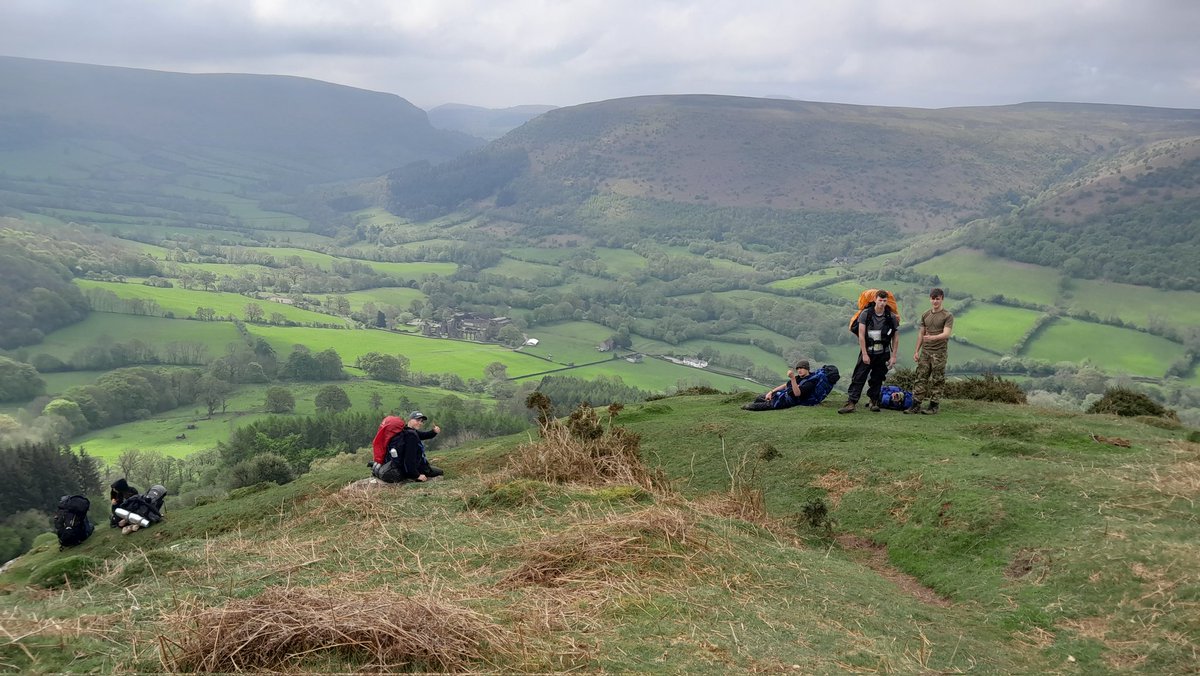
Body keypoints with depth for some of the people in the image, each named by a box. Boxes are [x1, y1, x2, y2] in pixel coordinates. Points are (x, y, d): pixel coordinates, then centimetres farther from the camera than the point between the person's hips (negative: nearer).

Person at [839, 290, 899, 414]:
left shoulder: (891, 317, 1)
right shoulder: (866, 314, -6)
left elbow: (896, 338, 7)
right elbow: (861, 335, -7)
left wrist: (893, 356, 2)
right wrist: (864, 354, -11)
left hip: (883, 353, 2)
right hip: (867, 352, -2)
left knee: (877, 379, 8)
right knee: (858, 378, -7)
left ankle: (874, 401, 21)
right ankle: (851, 403, -10)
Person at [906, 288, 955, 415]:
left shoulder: (948, 316, -3)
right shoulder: (925, 315, 13)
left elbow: (946, 334, -15)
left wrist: (932, 338, -32)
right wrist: (916, 351, 14)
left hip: (939, 352, -5)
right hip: (925, 351, 5)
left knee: (937, 380, -2)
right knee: (921, 377, 1)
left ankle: (933, 405, 4)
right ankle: (916, 405, 2)